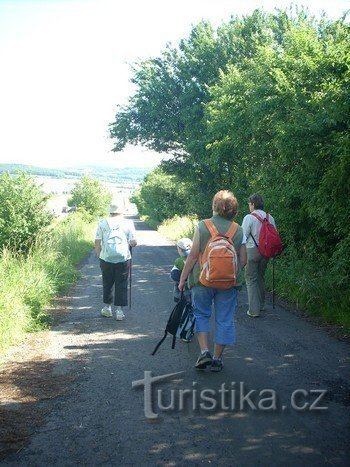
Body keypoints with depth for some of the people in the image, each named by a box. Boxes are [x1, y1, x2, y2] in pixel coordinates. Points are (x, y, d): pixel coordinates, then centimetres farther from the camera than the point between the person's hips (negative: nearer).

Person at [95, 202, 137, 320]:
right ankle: (119, 310, 6)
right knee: (121, 285, 6)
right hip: (123, 258, -1)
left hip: (106, 258, 1)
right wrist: (132, 244, 21)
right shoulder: (128, 223, 4)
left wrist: (99, 255, 13)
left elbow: (97, 242, 1)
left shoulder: (102, 223, 6)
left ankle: (107, 308, 23)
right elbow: (133, 242, -2)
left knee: (107, 283, 15)